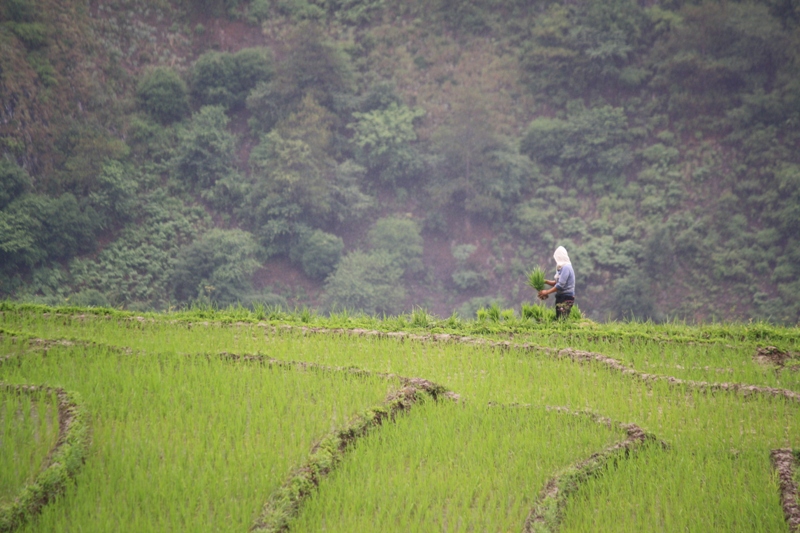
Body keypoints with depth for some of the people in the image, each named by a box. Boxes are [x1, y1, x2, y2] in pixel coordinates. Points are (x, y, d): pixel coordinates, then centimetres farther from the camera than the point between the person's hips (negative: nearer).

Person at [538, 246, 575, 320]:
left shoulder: (566, 267, -15)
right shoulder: (562, 267, 16)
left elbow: (560, 285, -19)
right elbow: (557, 282, 20)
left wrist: (546, 292, -12)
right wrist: (546, 281, 6)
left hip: (566, 299, -10)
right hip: (561, 297, 10)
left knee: (562, 320, -16)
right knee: (558, 319, 6)